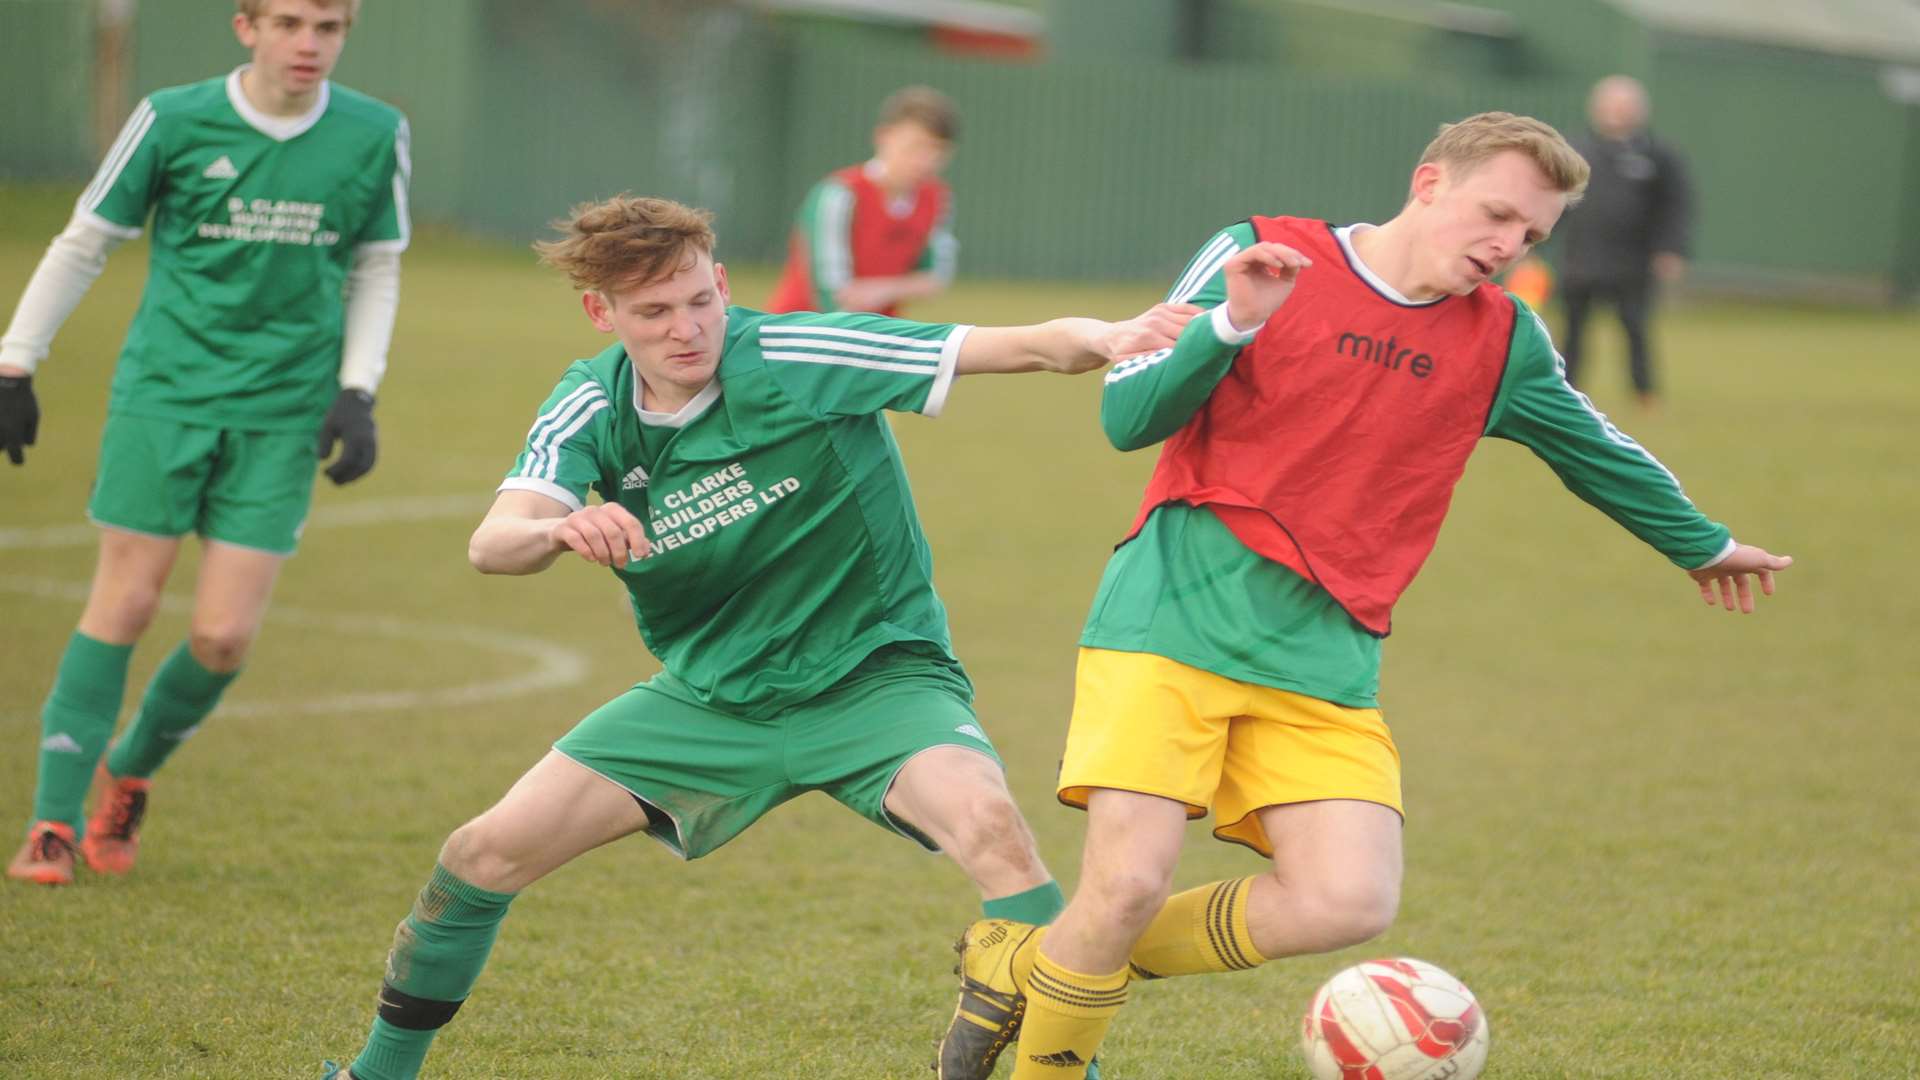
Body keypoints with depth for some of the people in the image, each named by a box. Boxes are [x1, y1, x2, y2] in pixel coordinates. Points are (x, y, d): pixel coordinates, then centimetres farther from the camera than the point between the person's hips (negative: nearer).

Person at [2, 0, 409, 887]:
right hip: (163, 393, -2)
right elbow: (84, 242, 3)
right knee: (123, 605, -4)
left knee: (225, 635, -4)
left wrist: (357, 395, 3)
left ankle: (129, 773, 24)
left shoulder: (374, 137, 0)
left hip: (283, 414, 2)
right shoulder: (175, 121, -6)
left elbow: (377, 271, 13)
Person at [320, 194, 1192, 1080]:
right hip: (708, 697, 4)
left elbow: (1025, 348, -28)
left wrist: (1106, 337, -51)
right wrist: (561, 529, -47)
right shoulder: (591, 409, -7)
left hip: (874, 678, -4)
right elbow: (492, 545, -23)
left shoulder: (792, 358, -21)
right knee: (489, 853, -3)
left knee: (985, 821, -34)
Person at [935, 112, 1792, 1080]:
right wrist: (1233, 324, -20)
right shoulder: (1263, 255, -1)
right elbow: (1128, 419, -4)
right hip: (1173, 613, -4)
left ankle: (1033, 965, 4)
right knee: (1129, 882, -20)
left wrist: (1702, 544, 42)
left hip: (1323, 659, 4)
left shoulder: (1503, 345, 10)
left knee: (1350, 901, -16)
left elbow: (1596, 451, 29)